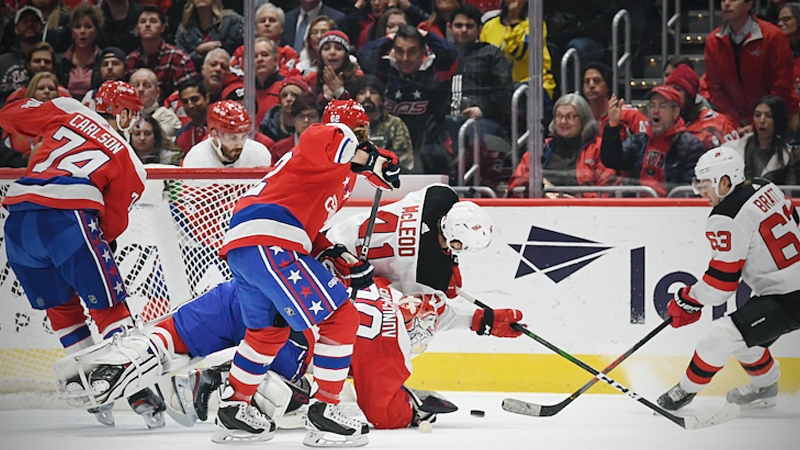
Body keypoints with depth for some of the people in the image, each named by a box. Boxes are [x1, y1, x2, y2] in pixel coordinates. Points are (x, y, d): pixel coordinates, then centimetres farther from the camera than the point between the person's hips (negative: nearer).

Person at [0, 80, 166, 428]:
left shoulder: (67, 112, 22)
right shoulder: (131, 165, 17)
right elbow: (114, 222, 15)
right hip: (67, 217, -4)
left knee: (60, 305, 19)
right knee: (107, 303, 3)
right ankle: (137, 389, -4)